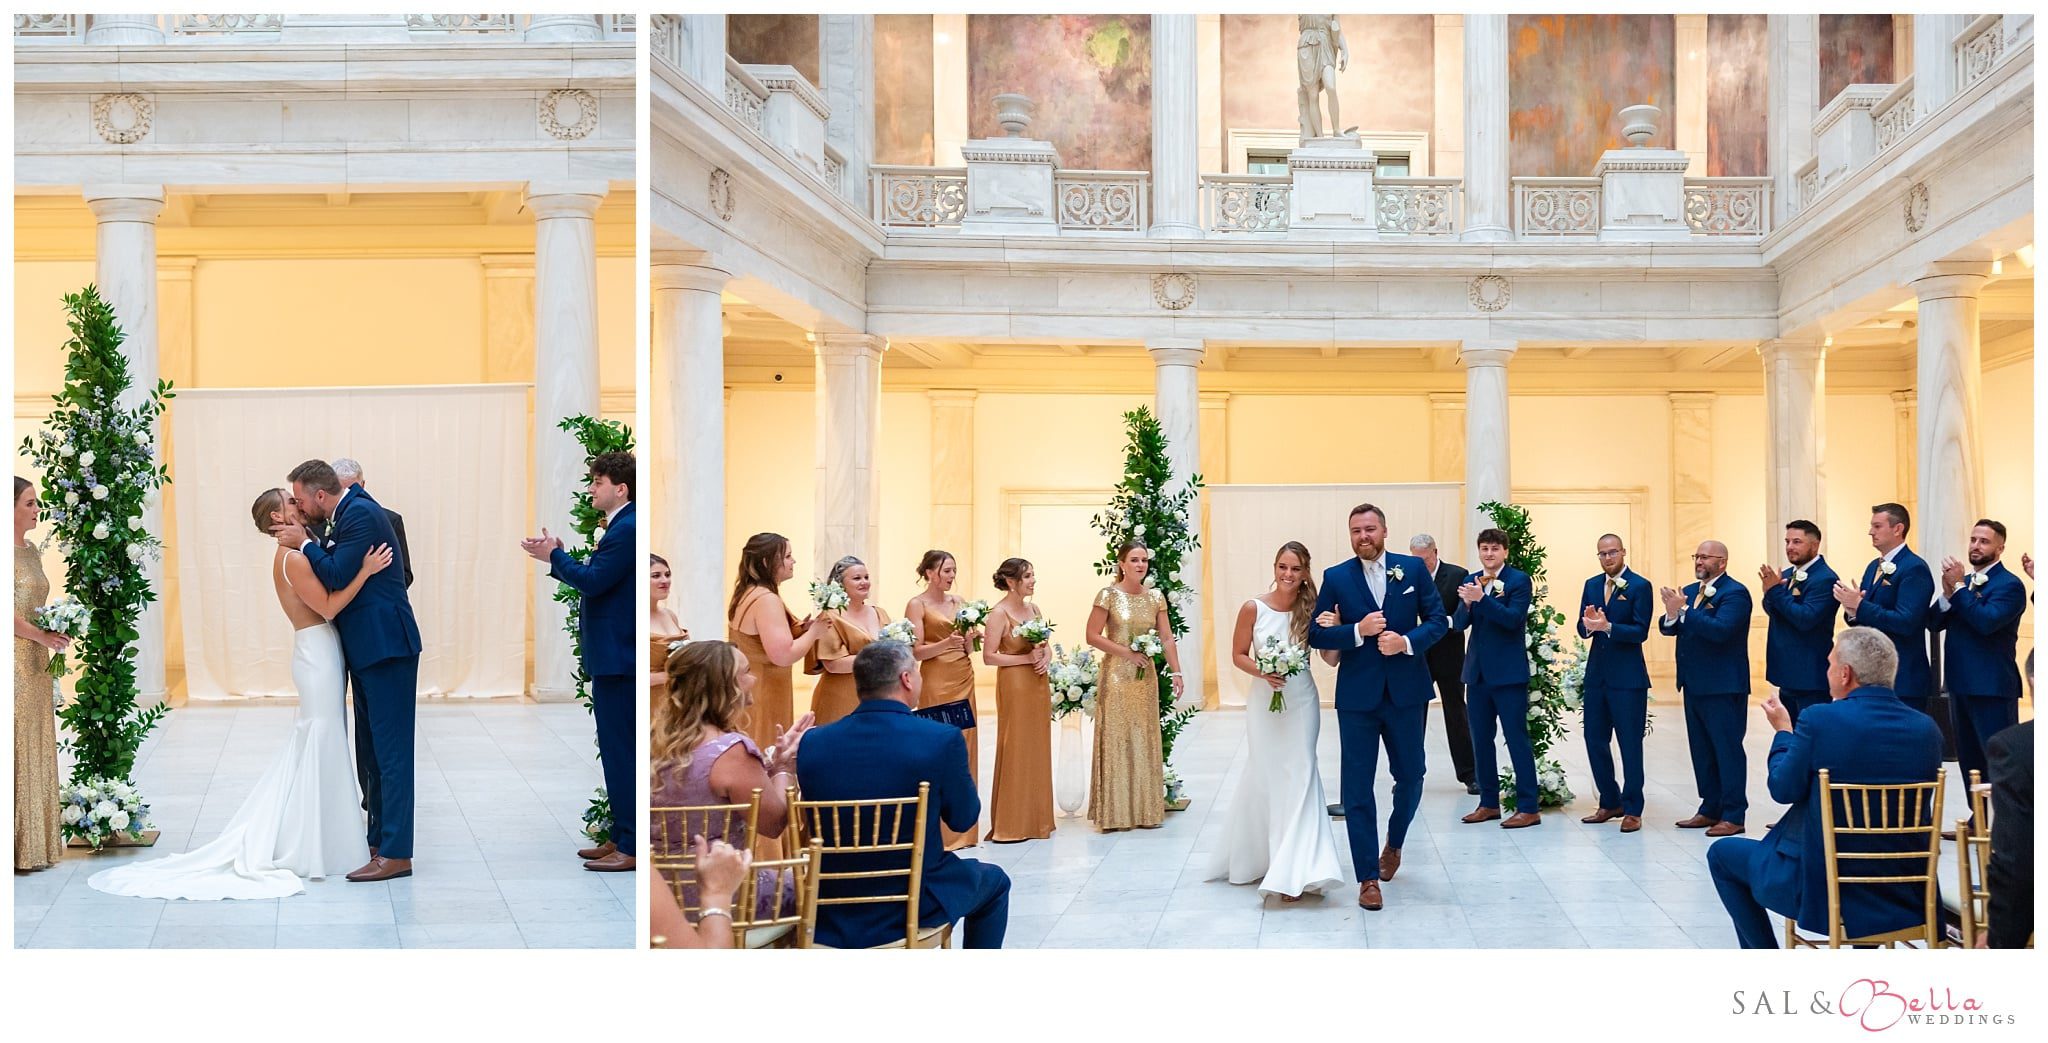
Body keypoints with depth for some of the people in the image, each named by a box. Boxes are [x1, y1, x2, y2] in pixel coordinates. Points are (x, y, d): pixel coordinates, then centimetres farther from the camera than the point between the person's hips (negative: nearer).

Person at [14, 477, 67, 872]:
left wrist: (55, 632, 6)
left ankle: (35, 840, 16)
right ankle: (16, 843, -2)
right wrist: (41, 635, -16)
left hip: (35, 662, 9)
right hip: (13, 660, -9)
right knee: (14, 747, -6)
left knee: (35, 748, 11)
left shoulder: (31, 551, 15)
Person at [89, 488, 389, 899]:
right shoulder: (293, 559, -17)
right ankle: (308, 849, 3)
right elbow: (329, 606, -21)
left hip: (317, 653, 10)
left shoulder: (293, 554, 13)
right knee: (319, 747, -4)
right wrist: (365, 572, -26)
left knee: (307, 748, 16)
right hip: (318, 654, -10)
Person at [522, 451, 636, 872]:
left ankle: (631, 846, -3)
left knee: (620, 750, -7)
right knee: (616, 749, 14)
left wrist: (554, 557, -7)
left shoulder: (627, 529, -16)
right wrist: (559, 557, 8)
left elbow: (594, 581, -20)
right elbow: (597, 580, 17)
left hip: (617, 657, -11)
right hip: (611, 655, 11)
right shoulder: (619, 527, 16)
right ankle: (621, 837, 21)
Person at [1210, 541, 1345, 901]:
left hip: (1301, 701, 0)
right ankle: (1257, 856, 26)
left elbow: (1331, 659, -3)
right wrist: (1263, 673, -16)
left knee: (1298, 776, -5)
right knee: (1267, 776, 8)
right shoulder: (1253, 608, -7)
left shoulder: (1311, 610, -4)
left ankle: (1296, 869, -6)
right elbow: (1239, 655, 1)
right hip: (1264, 701, 0)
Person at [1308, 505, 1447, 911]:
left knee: (1410, 777, 11)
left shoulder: (1413, 569, 3)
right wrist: (1358, 630, -17)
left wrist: (1407, 642, -14)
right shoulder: (1335, 577, 0)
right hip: (1357, 695, -1)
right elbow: (1316, 634, -2)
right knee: (1357, 787, -2)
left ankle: (1393, 843, 40)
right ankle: (1369, 877, 5)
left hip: (1406, 692, 1)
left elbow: (1438, 620, 3)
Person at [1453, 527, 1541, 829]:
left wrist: (1481, 598, -29)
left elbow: (1513, 618, -19)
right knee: (1481, 739, 11)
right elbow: (1459, 623, 3)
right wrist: (1466, 603, -18)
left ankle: (1529, 807, -1)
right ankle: (1489, 803, 21)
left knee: (1517, 739, -4)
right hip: (1477, 671, 6)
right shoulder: (1471, 581, 9)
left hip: (1508, 672, -6)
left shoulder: (1519, 580, -6)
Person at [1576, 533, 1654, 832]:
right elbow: (1582, 629, 8)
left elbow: (1641, 631, -13)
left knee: (1630, 743, 0)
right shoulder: (1591, 585, 11)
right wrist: (1588, 625, -15)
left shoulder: (1639, 586, -6)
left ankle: (1632, 810, 7)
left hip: (1628, 676, -6)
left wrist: (1607, 627, -26)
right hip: (1596, 673, 6)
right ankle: (1610, 803, 23)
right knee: (1595, 740, 10)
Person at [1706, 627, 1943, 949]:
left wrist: (1783, 731, 10)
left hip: (1820, 890, -5)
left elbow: (1783, 789, -7)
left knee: (1722, 853, 19)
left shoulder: (1820, 719, -18)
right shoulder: (1927, 729, -4)